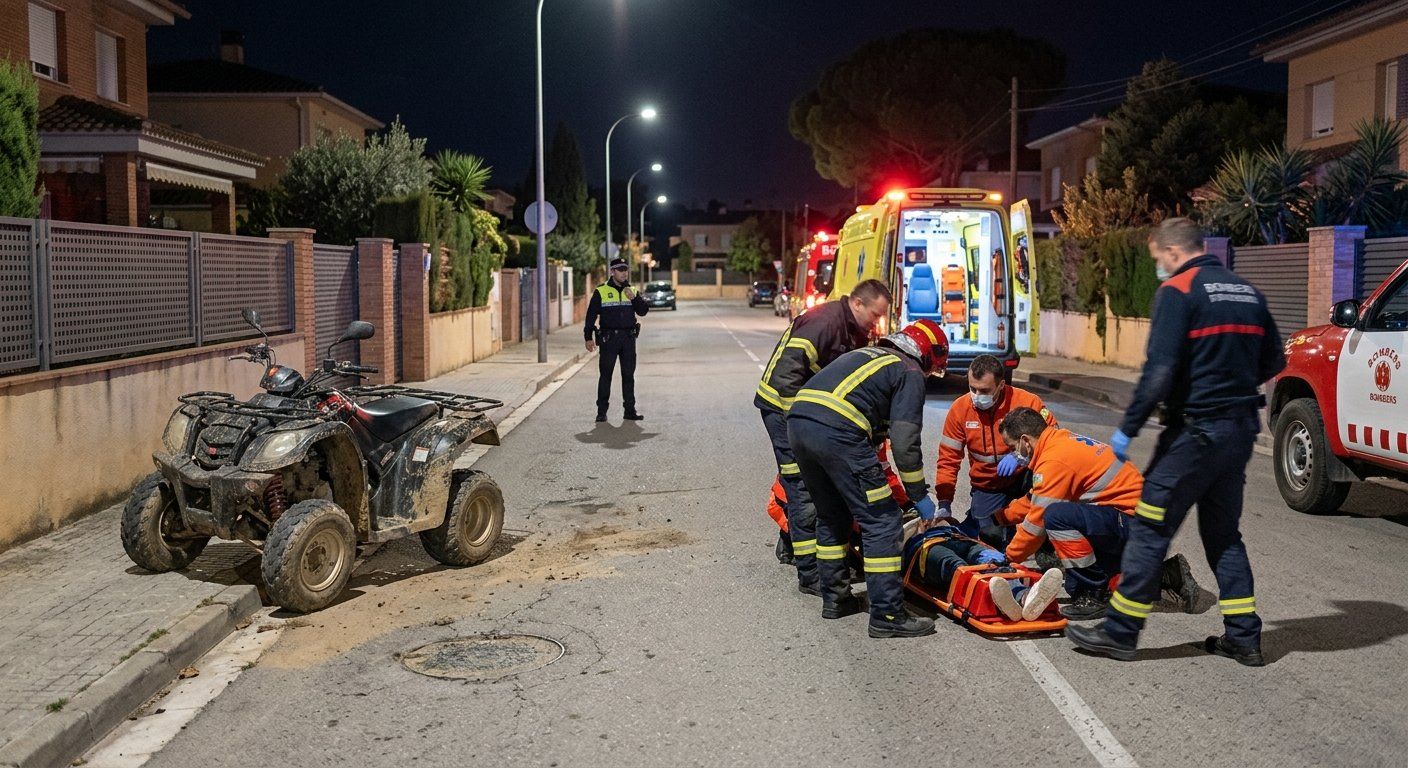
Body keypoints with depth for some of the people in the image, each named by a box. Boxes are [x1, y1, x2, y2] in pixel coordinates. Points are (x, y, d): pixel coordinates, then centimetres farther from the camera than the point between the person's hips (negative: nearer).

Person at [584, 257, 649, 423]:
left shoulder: (632, 291, 12)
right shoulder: (601, 291, 1)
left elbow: (643, 311, 3)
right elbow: (591, 315, 0)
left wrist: (634, 298, -13)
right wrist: (588, 337, -6)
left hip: (628, 338, 3)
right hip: (608, 338, -3)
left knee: (628, 375, 5)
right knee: (605, 374, -1)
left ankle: (630, 410, 11)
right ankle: (601, 411, 5)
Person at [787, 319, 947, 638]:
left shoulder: (865, 354, 33)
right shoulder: (910, 373, 10)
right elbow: (905, 441, 0)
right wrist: (919, 494, 11)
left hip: (796, 422, 8)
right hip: (836, 432, -8)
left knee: (832, 515, 25)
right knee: (881, 520, 1)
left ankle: (834, 598, 33)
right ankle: (887, 615, 2)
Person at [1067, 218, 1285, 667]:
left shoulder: (1177, 291, -11)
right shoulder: (1247, 292, 12)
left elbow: (1160, 370, -19)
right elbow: (1273, 362, 17)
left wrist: (1128, 428, -13)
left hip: (1195, 430, -8)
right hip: (1241, 429, 8)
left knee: (1150, 529, -1)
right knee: (1224, 532, 18)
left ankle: (1120, 632, 5)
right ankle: (1243, 637, 20)